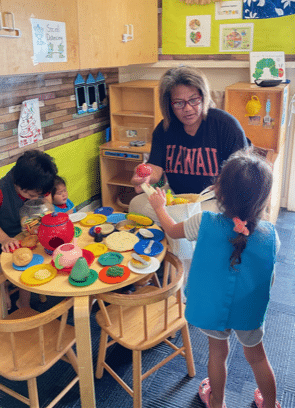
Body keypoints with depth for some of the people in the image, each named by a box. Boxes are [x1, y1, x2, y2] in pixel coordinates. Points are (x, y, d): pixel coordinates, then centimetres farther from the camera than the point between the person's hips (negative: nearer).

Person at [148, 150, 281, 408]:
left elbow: (172, 230, -3)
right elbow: (269, 281, -4)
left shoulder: (205, 223, -25)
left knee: (218, 352, 24)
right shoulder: (270, 235, -21)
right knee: (256, 356, 25)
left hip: (212, 307, 0)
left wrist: (159, 207, 15)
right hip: (250, 310, 1)